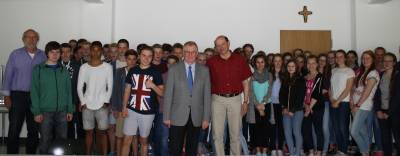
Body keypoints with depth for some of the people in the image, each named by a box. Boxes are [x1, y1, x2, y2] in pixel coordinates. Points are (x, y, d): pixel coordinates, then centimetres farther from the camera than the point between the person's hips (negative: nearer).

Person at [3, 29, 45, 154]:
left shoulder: (42, 56, 5)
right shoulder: (15, 54, 1)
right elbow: (8, 75, 2)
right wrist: (7, 95, -3)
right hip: (18, 95, -2)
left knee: (33, 129, 9)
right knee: (14, 129, -2)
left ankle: (31, 152, 22)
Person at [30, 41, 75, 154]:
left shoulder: (64, 71, 9)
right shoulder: (38, 69, 1)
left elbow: (68, 91, 9)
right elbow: (34, 91, -2)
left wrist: (70, 110, 4)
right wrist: (37, 112, -8)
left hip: (62, 111, 2)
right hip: (45, 111, -2)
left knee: (62, 139, 6)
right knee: (45, 140, 2)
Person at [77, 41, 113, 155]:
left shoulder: (107, 67, 0)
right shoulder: (84, 67, 3)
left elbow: (110, 87, 0)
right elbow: (80, 87, 4)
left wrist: (106, 101, -7)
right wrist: (83, 102, -4)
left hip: (102, 105, -1)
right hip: (87, 105, 1)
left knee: (102, 132, 3)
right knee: (89, 132, 9)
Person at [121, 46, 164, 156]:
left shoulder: (155, 72, -3)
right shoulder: (132, 71, 5)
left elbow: (162, 93, -3)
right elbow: (127, 90, 9)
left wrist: (153, 85, -21)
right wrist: (124, 107, 1)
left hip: (147, 112, -2)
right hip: (132, 110, 2)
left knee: (143, 140, 12)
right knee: (127, 139, 0)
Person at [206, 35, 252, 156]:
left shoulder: (240, 60, 4)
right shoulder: (211, 62, 2)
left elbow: (245, 82, 7)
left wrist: (246, 101, 4)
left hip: (235, 99, 0)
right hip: (217, 99, 0)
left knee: (235, 133, 8)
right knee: (217, 133, 5)